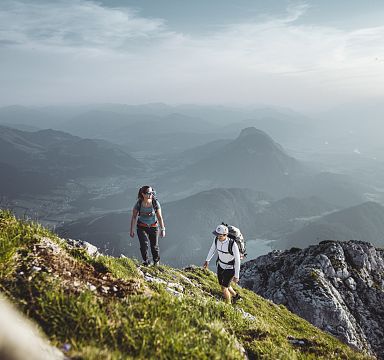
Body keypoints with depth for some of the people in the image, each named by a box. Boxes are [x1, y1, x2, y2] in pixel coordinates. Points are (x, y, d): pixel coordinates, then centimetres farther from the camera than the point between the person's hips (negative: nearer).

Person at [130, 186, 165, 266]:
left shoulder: (155, 203, -12)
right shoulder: (138, 203, -13)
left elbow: (159, 217, -5)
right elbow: (134, 217, -4)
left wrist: (163, 229, -6)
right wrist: (132, 230, -4)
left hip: (153, 227, 1)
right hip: (141, 227, -1)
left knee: (154, 246, 8)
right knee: (144, 244, -18)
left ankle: (156, 261, 35)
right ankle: (146, 261, 4)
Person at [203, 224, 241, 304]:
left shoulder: (233, 244, -35)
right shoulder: (216, 239, -18)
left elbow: (237, 260, -25)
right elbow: (213, 248, 5)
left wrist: (236, 276, -19)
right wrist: (207, 260, 8)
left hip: (230, 268, -6)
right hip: (221, 265, 6)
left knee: (224, 288, 2)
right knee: (223, 284, 22)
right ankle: (235, 295, 51)